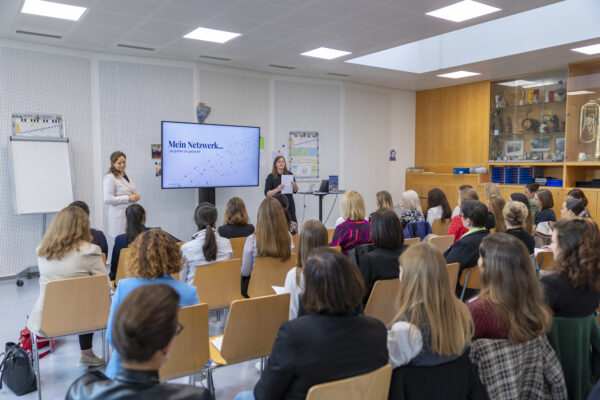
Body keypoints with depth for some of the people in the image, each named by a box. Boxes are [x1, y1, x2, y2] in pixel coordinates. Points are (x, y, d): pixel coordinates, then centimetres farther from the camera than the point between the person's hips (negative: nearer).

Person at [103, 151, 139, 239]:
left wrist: (136, 196, 2)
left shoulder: (128, 174, 13)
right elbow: (107, 199, -17)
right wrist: (128, 198, -18)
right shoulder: (109, 178, -9)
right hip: (119, 215, -6)